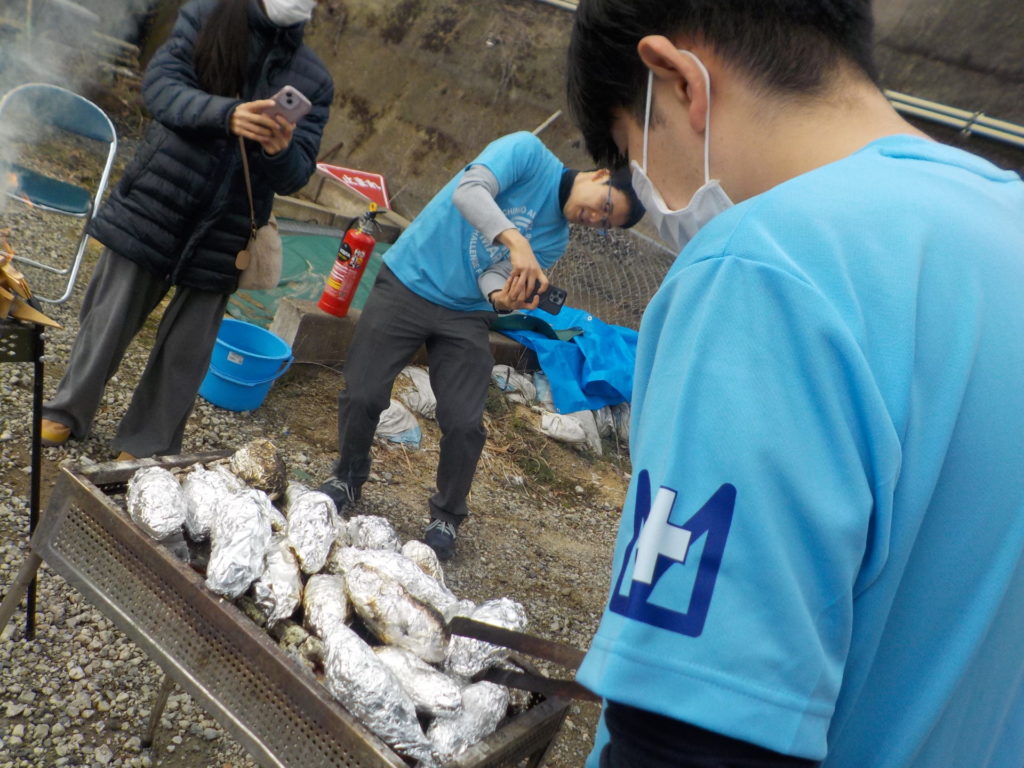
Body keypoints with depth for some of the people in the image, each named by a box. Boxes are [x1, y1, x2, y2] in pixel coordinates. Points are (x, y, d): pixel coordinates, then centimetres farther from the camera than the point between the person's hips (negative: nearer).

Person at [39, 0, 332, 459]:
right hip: (153, 209, 0)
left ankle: (145, 446, 27)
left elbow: (293, 179, -5)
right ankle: (68, 411, 35)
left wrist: (281, 151, -28)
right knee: (108, 322, 12)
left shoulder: (314, 81, 0)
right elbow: (160, 85, -14)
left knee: (186, 352, 8)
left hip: (222, 235, 1)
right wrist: (227, 114, -32)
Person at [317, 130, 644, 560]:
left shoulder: (556, 240, 4)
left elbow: (497, 278, -7)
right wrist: (516, 242, -39)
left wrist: (503, 297, -31)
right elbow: (469, 190, -25)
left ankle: (447, 518, 18)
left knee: (465, 424, -6)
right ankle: (347, 479, 26)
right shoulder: (528, 151, -9)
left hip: (466, 316, 4)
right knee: (362, 394, -3)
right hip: (407, 283, -3)